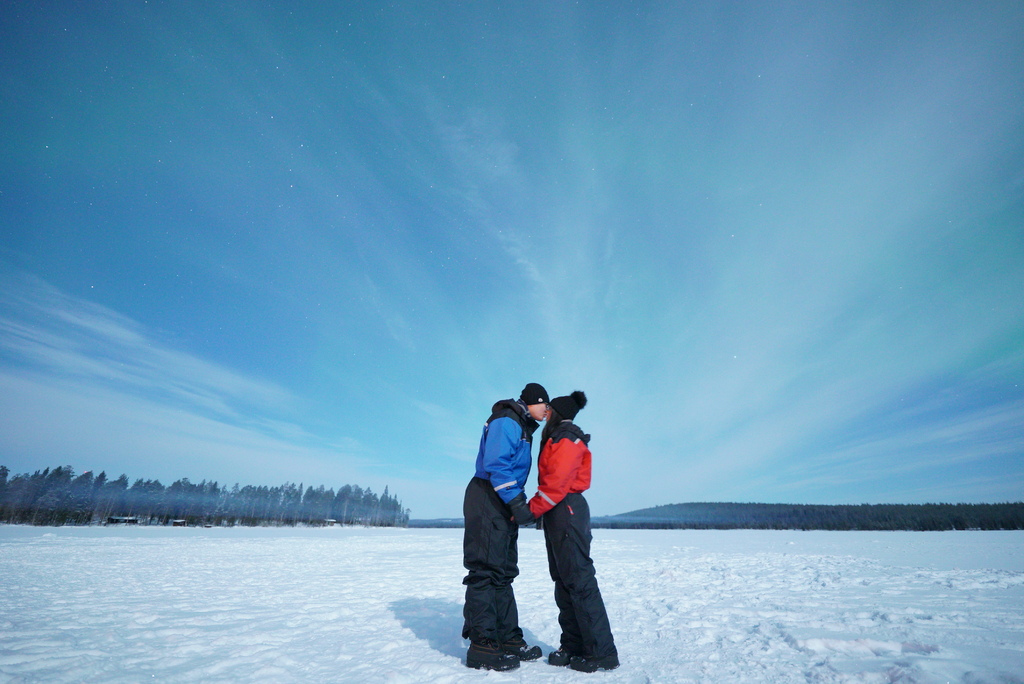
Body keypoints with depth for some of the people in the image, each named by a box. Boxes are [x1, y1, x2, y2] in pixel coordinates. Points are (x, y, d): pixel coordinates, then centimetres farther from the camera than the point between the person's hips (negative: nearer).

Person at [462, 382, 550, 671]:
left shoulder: (521, 428, 21)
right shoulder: (507, 422, -10)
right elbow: (496, 465, -21)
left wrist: (520, 504, 14)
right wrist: (517, 502, -23)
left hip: (504, 506, 11)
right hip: (488, 499, -11)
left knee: (503, 572, 12)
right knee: (486, 569, -7)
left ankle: (509, 639, 20)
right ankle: (482, 645, 0)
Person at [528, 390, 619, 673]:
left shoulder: (567, 436, -9)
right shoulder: (556, 439, 22)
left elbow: (558, 480, -20)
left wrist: (533, 509, -17)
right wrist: (538, 508, 7)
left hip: (565, 510, -10)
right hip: (557, 513, 10)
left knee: (579, 578, -7)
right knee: (563, 580, 12)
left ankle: (602, 651, 1)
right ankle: (573, 646, 19)